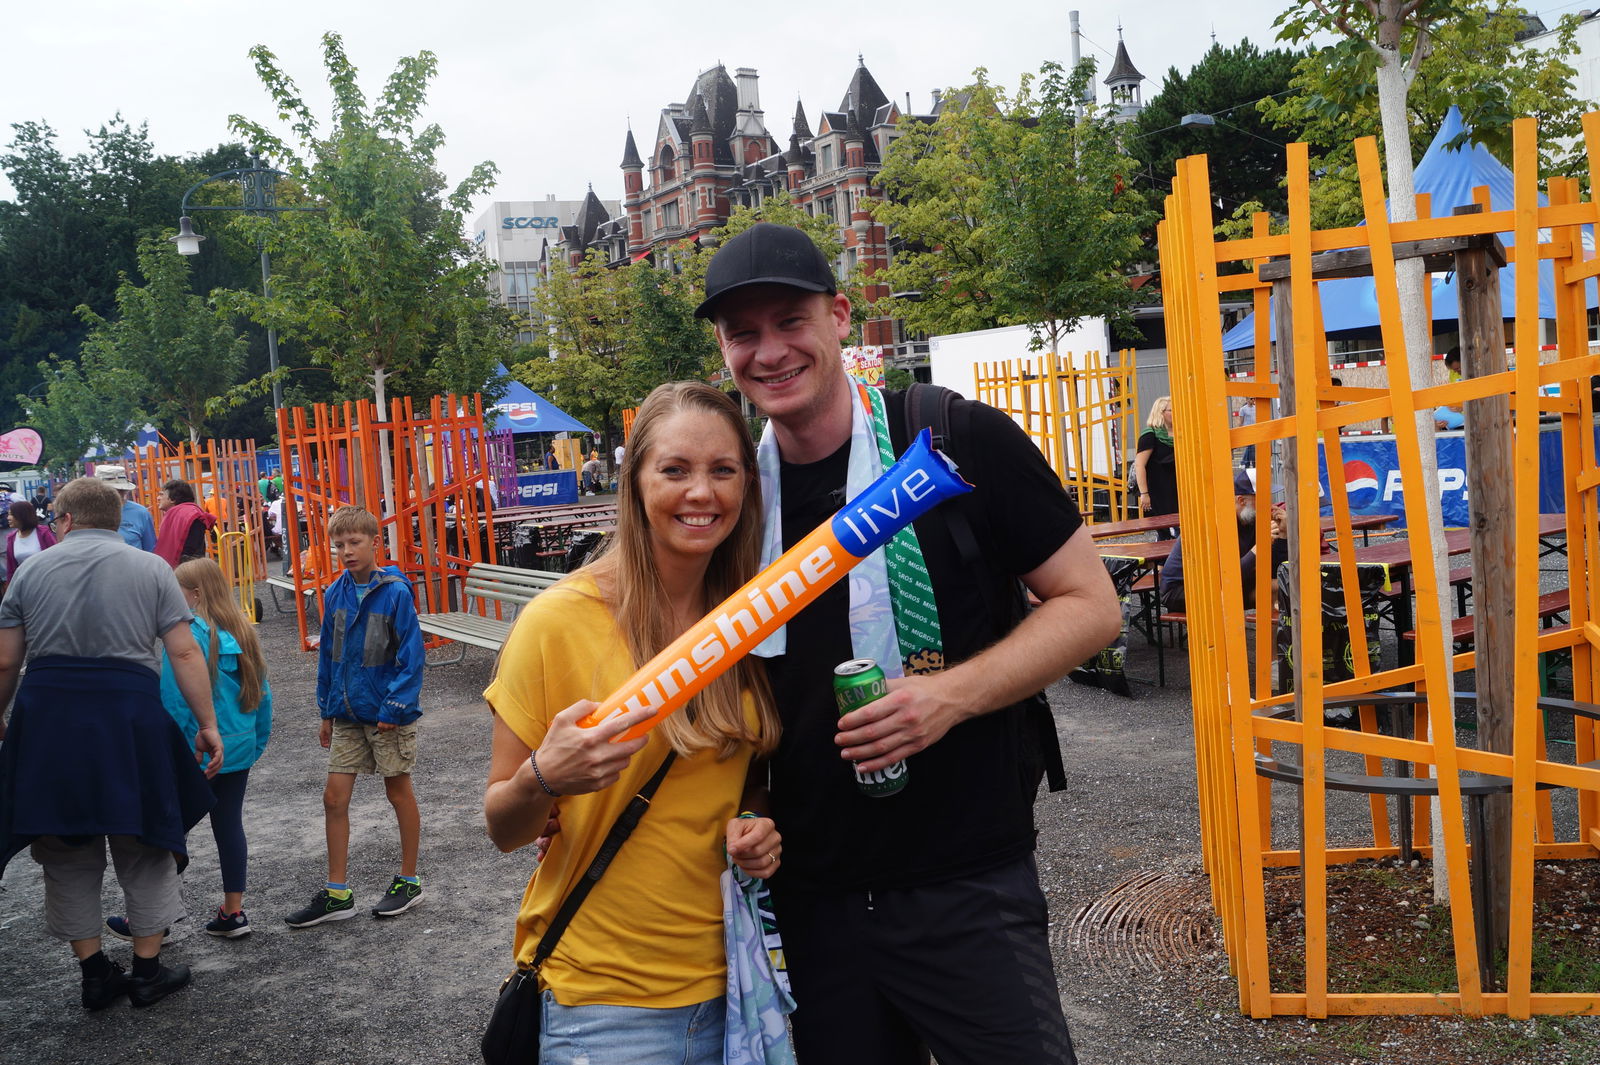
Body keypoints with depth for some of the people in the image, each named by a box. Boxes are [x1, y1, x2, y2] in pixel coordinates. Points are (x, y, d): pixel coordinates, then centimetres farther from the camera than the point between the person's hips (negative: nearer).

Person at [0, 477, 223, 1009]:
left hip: (46, 712, 2)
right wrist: (207, 724, 0)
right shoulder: (151, 568, 2)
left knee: (68, 851, 14)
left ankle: (95, 974, 20)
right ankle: (148, 970, 19)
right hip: (128, 712, -1)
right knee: (142, 848, 13)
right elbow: (184, 653, -5)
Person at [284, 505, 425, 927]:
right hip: (347, 714, 6)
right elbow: (328, 654, 11)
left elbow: (411, 655, -14)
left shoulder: (396, 592, -15)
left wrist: (395, 707, -18)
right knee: (335, 797, 5)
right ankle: (337, 894, 15)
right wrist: (327, 711, 12)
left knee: (399, 792, 9)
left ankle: (409, 881, 24)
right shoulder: (335, 594, 2)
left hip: (389, 715, -5)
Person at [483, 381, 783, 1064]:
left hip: (728, 979, 4)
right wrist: (543, 780, -27)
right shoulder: (560, 618, -13)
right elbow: (503, 828, -7)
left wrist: (758, 828, -6)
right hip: (602, 997, -4)